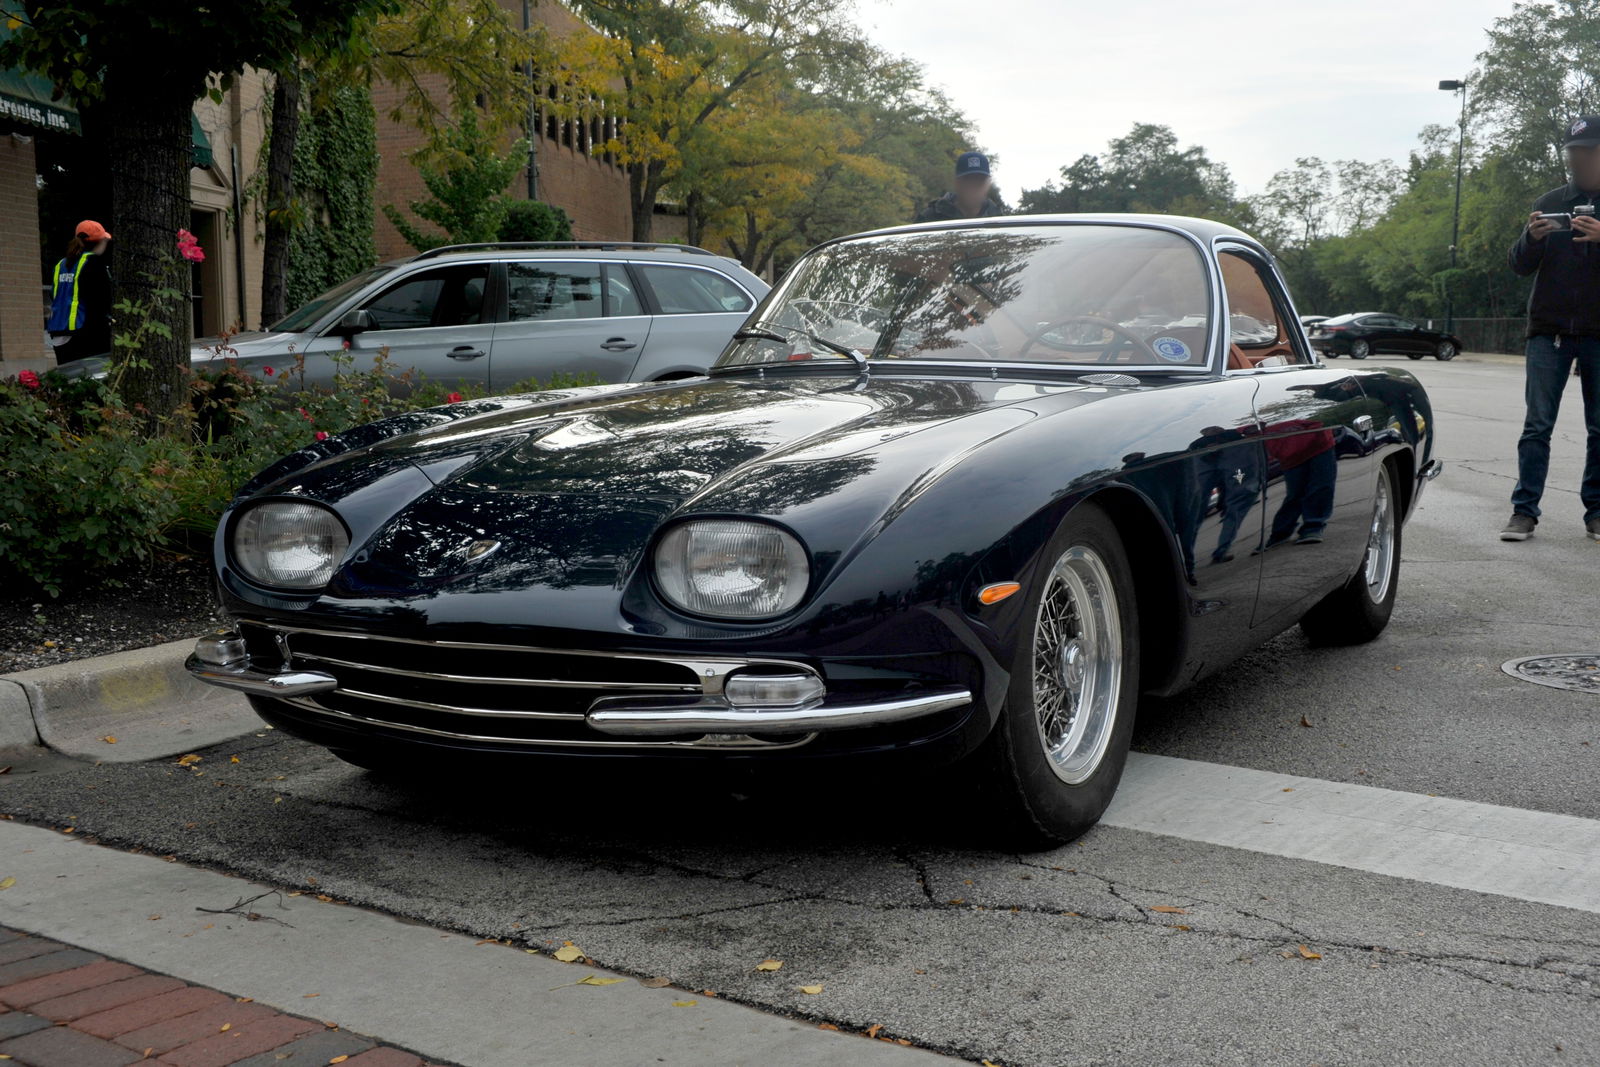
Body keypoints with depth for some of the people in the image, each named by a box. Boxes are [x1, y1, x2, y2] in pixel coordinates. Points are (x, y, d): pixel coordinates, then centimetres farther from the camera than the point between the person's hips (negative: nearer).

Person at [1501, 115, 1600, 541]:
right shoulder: (1549, 203, 10)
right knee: (1537, 425, -4)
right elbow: (1520, 265, 8)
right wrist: (1531, 238, -13)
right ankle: (1524, 511, -3)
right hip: (1549, 330, 1)